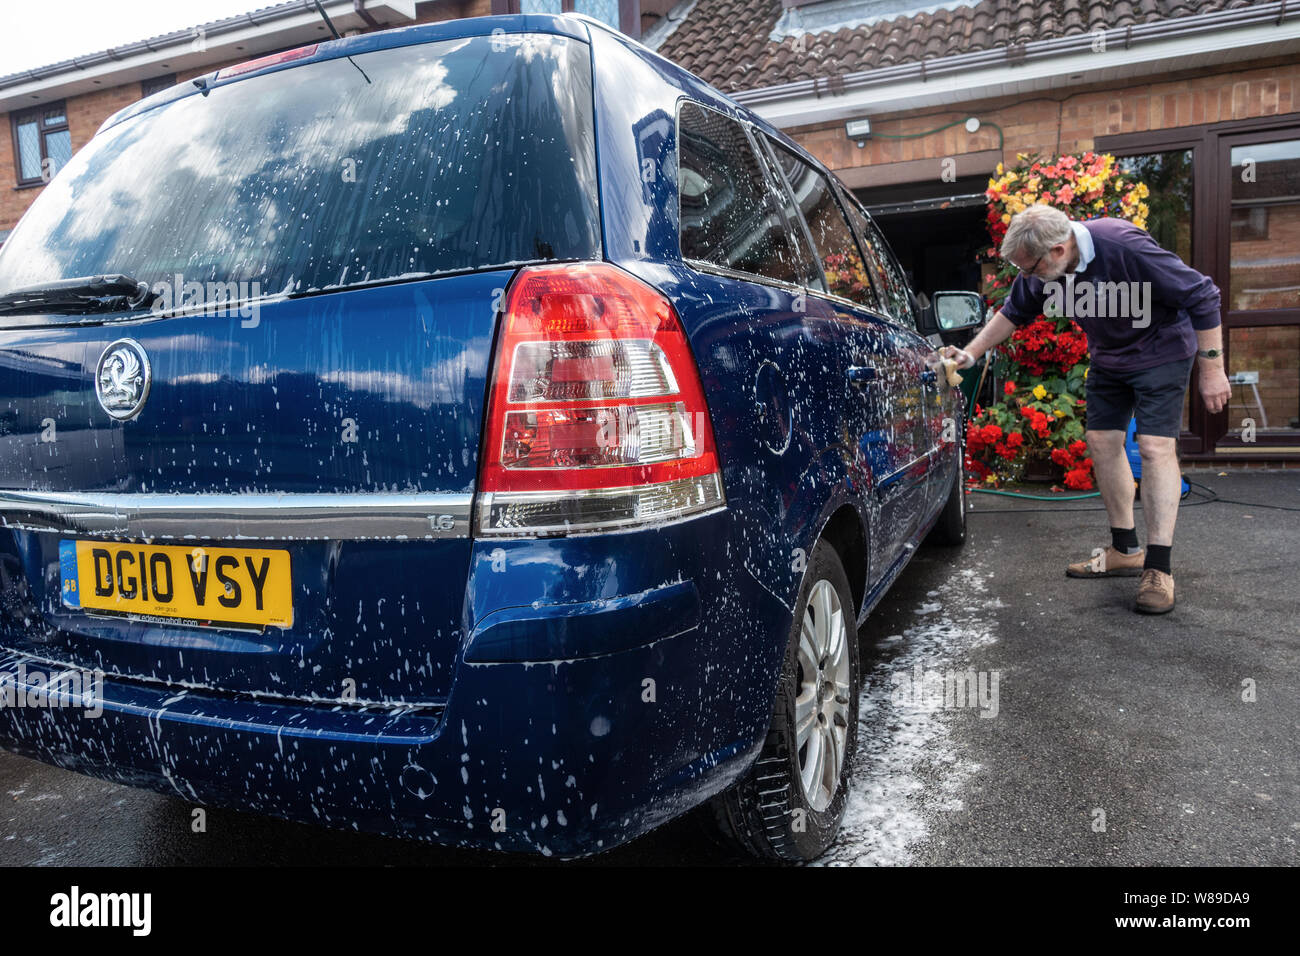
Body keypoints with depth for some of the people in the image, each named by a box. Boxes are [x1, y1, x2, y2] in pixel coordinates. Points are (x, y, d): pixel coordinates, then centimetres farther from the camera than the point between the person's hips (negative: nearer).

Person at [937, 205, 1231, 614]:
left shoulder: (1124, 247, -34)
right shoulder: (1041, 268, -15)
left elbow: (1202, 296, -26)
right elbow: (1013, 312, 6)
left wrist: (1212, 369, -24)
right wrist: (970, 354, -2)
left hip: (1161, 350, -7)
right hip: (1107, 357, 7)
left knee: (1155, 447, -15)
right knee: (1101, 442, 5)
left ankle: (1158, 569, -12)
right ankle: (1125, 551, 17)